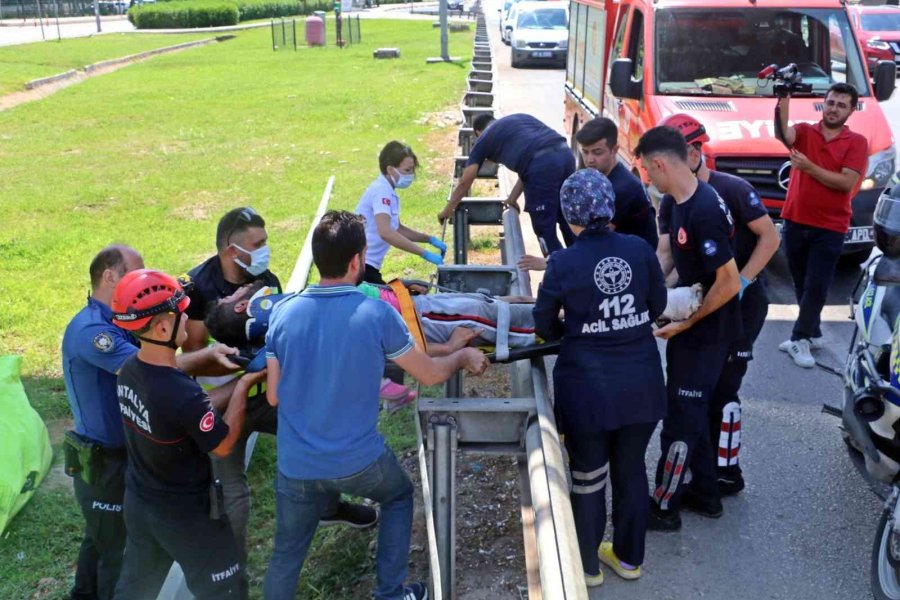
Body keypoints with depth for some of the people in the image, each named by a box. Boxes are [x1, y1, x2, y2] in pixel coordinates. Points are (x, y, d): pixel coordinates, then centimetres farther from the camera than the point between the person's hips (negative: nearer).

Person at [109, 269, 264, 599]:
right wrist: (243, 386, -11)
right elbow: (223, 445, -18)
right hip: (184, 514, -7)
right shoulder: (182, 394, -35)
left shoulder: (129, 370, -10)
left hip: (138, 502, 8)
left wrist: (236, 384, -2)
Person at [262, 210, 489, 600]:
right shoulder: (377, 314, -16)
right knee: (399, 497, 29)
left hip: (295, 465, 2)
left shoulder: (284, 314, -8)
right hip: (358, 460, -2)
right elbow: (430, 375, -3)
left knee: (286, 554, 20)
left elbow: (273, 397, 0)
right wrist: (464, 357, 17)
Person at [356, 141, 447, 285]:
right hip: (360, 265, -9)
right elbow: (385, 232, -31)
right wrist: (425, 253, -30)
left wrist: (430, 239, 13)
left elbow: (397, 229, 25)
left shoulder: (388, 191, 11)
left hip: (366, 264, 9)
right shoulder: (381, 190, -16)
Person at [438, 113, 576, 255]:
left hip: (542, 165, -6)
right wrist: (513, 198, 46)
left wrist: (447, 210, 37)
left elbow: (465, 182, 23)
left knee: (545, 231, 8)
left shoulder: (483, 138, 22)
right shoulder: (521, 118, 36)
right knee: (570, 224, 19)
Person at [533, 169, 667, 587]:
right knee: (631, 470, 21)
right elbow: (657, 307, 7)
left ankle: (587, 565, 32)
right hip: (642, 383, 3)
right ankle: (629, 557, 38)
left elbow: (544, 328, -2)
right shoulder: (640, 250, -6)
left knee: (588, 478, 15)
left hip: (589, 388, -3)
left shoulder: (563, 263, -14)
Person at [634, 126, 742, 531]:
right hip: (691, 324, 9)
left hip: (706, 331, -9)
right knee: (691, 411, 18)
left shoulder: (704, 212, -26)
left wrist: (684, 323, -17)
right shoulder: (679, 203, 4)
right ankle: (705, 493, 33)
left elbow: (729, 282, -25)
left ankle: (664, 507, 15)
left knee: (681, 417, 1)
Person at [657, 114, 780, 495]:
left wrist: (740, 283, -21)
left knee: (722, 389, -6)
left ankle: (727, 473, 7)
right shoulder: (671, 202, 1)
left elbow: (770, 238, -14)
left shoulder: (733, 191, -17)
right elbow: (665, 253, -4)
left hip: (742, 302, -7)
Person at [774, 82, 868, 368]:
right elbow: (783, 134, -20)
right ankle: (812, 334, 27)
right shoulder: (804, 132, 4)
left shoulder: (856, 142, -1)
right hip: (795, 222, 3)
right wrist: (783, 100, -33)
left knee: (816, 286, -3)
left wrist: (809, 167, -18)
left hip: (830, 228, -3)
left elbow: (846, 183, -13)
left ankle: (800, 339, 8)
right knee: (801, 284, 12)